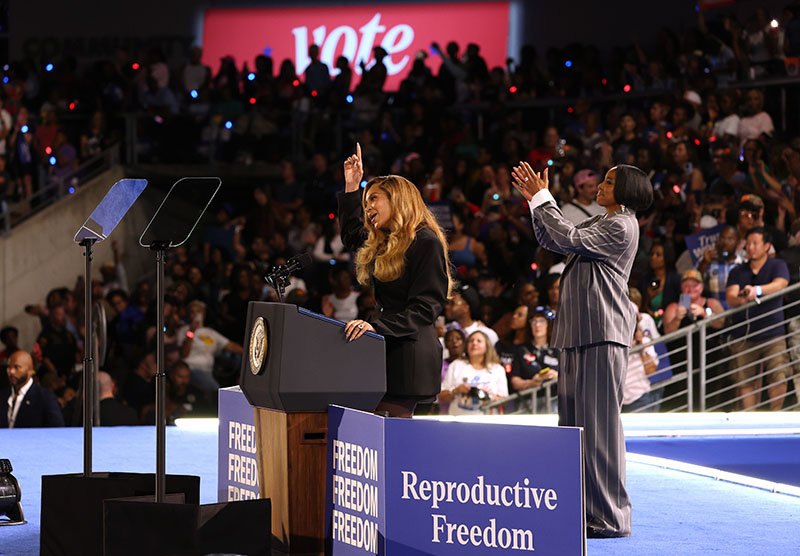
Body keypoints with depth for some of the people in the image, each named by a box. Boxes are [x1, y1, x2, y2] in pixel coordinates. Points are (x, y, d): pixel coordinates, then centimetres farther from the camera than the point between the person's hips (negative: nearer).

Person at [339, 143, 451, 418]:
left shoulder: (426, 242, -7)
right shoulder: (383, 244, 19)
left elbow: (425, 308, -15)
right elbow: (352, 234, 43)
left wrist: (377, 326, -25)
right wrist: (352, 187, 37)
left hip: (409, 354, -8)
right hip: (386, 353, 8)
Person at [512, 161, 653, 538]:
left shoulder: (622, 226, -9)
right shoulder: (601, 223, 21)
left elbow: (569, 240, -17)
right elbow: (552, 241, 26)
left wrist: (542, 198, -8)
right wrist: (534, 200, 17)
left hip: (602, 334, -10)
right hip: (578, 334, 10)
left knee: (598, 421, -9)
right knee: (574, 422, 11)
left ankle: (609, 517, -6)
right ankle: (582, 511, 17)